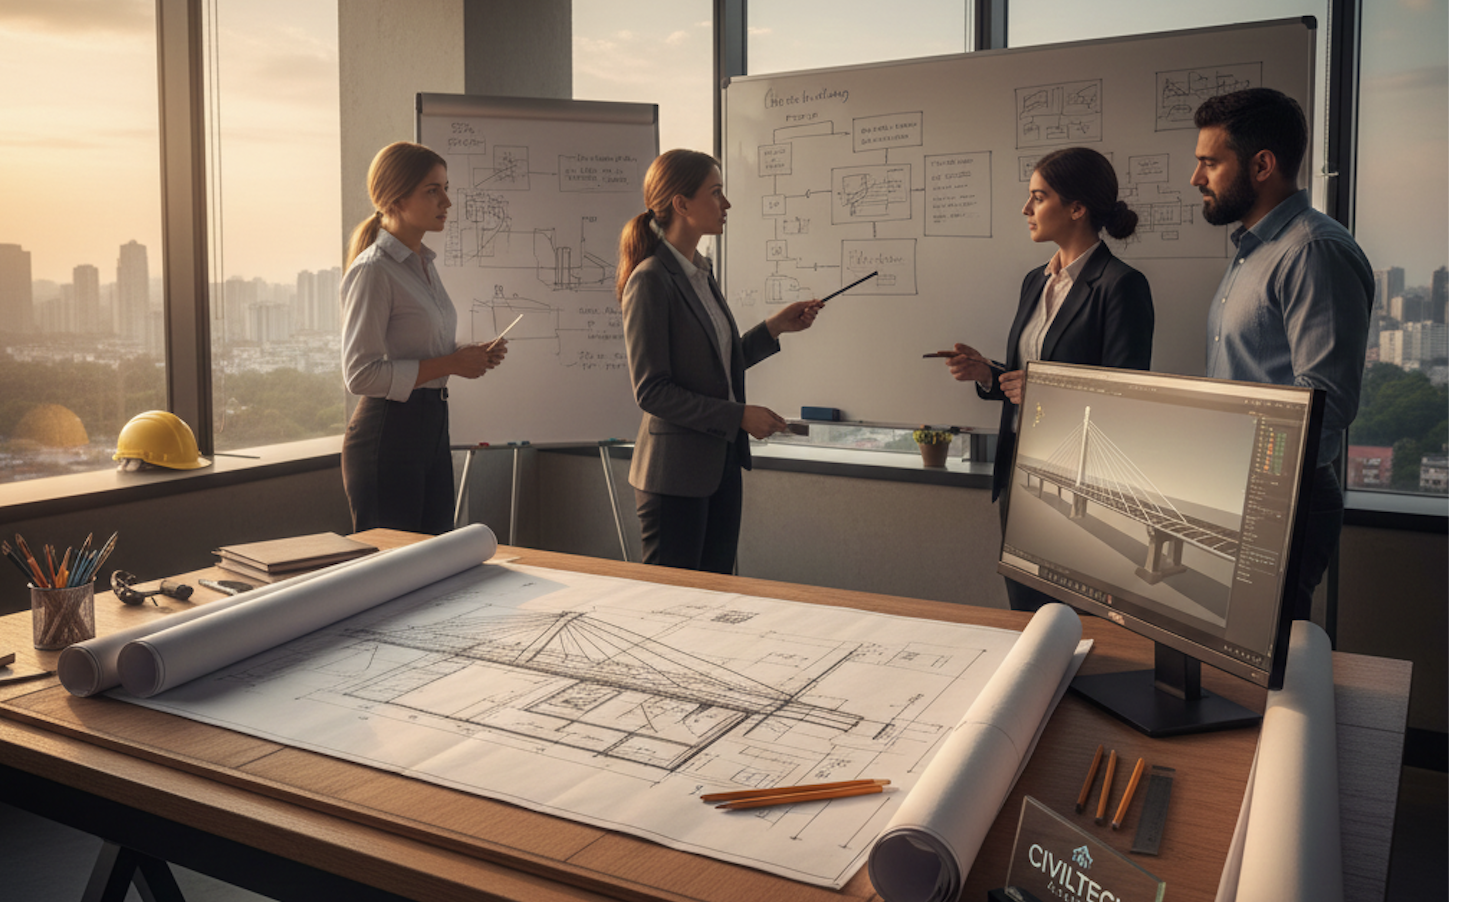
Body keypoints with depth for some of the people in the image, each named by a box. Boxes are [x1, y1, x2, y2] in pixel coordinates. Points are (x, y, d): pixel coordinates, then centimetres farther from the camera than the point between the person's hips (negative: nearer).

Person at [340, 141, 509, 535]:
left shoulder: (423, 263, 14)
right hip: (387, 434, -9)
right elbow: (360, 375, -19)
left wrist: (471, 355, 7)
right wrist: (450, 363, -18)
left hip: (432, 427, 9)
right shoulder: (372, 270, -13)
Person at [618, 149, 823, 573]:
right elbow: (651, 390, -18)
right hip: (675, 472, -8)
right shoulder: (650, 280, -15)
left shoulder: (701, 272, 12)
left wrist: (773, 327, 11)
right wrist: (740, 416, -18)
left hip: (721, 464, 9)